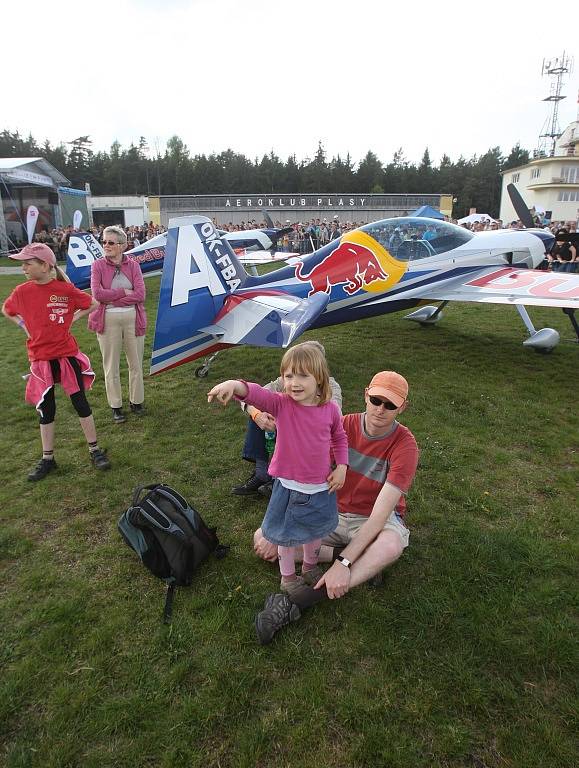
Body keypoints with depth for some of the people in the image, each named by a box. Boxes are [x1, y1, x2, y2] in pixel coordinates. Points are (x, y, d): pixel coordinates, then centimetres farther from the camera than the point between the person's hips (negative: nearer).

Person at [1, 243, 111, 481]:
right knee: (46, 409, 10)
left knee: (80, 401, 4)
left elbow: (93, 304, 4)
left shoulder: (65, 289, -9)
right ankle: (47, 458, 22)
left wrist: (72, 318, -2)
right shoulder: (22, 292, -2)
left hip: (67, 354, -2)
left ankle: (95, 450, 17)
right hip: (40, 358, 2)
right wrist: (23, 324, 3)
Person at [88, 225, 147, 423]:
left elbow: (140, 294, -9)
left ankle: (136, 401, 26)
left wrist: (112, 299, -12)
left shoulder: (133, 265, 2)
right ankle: (116, 407, 18)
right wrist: (124, 292, -11)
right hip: (108, 320, -1)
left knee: (136, 363, 10)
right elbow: (97, 293, -12)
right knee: (111, 366, 6)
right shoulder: (98, 265, 1)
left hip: (133, 318, 1)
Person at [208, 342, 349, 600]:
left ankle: (310, 567, 54)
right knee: (286, 535, 16)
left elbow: (340, 439, 8)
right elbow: (256, 394, -38)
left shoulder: (330, 409, -10)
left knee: (316, 531, 24)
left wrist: (341, 467, -2)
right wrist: (233, 384, -58)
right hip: (288, 486, -2)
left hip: (321, 487, 2)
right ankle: (287, 576, 43)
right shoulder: (281, 404, -18)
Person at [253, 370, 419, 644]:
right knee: (262, 538, -12)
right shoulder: (344, 426, -10)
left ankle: (292, 603, -34)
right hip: (333, 513, 4)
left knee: (392, 545, -40)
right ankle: (363, 564, -13)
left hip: (374, 521, -3)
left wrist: (344, 563, -35)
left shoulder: (405, 445, -20)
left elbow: (381, 512, -27)